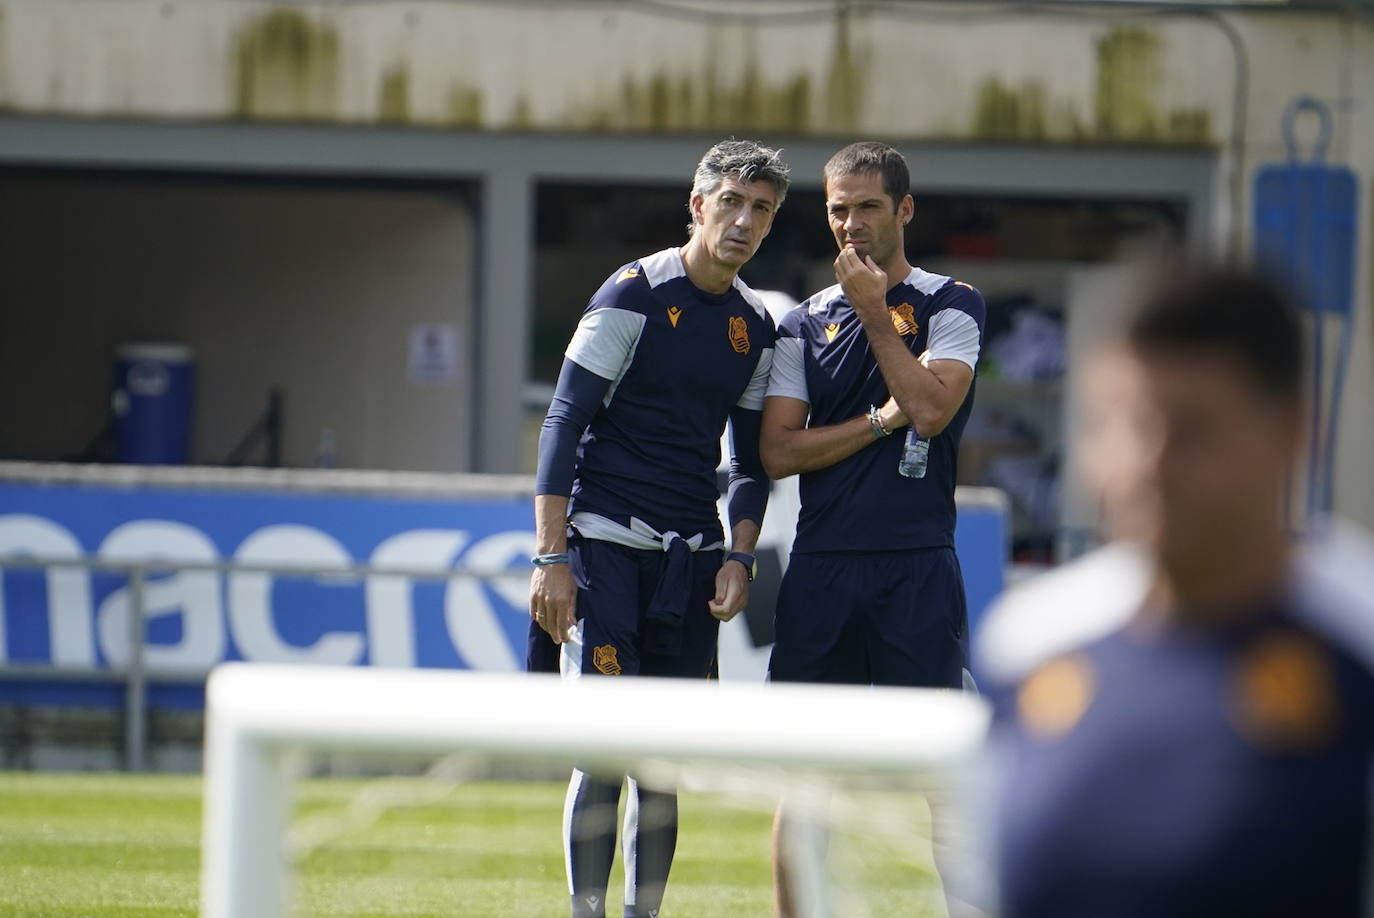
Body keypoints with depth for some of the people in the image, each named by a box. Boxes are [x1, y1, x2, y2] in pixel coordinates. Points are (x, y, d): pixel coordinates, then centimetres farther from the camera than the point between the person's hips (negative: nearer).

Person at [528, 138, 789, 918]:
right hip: (608, 545, -5)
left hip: (692, 559, 5)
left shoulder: (755, 327, 11)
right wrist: (552, 557, -13)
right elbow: (564, 424, -7)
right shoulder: (635, 295, -5)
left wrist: (739, 557, 2)